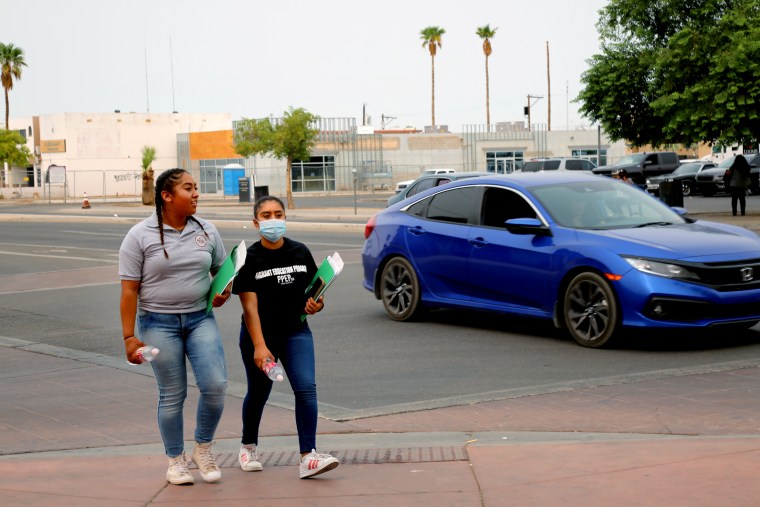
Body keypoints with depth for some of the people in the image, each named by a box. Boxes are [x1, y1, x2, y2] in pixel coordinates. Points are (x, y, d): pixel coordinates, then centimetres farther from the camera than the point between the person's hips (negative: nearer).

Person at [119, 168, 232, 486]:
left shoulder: (206, 231, 5)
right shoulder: (140, 236, -6)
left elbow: (221, 270, 19)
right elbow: (129, 290, -7)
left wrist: (223, 291, -4)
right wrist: (129, 337, -11)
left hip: (200, 319, 3)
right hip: (159, 323, -3)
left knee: (215, 385, -9)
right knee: (172, 396, 4)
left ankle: (203, 450, 14)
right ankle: (176, 459, 22)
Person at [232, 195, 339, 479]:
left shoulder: (300, 252, 1)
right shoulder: (249, 258, -9)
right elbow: (250, 306, -15)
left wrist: (315, 305, -15)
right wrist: (259, 346, -22)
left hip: (295, 331, 2)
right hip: (259, 334, -2)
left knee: (306, 388, -14)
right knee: (258, 393, 13)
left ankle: (308, 457, -18)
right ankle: (248, 446, 38)